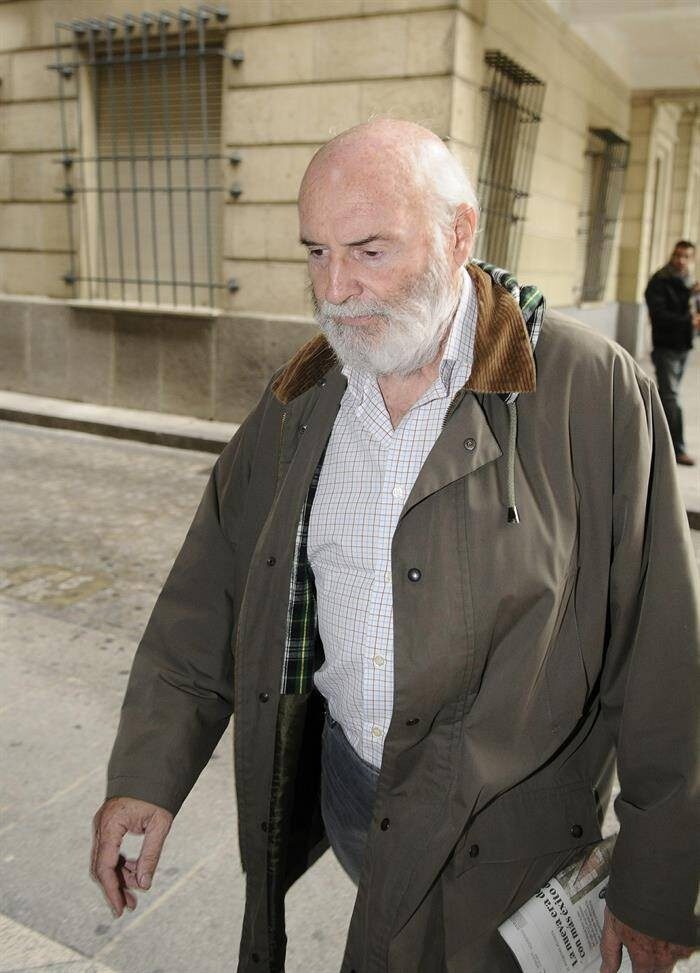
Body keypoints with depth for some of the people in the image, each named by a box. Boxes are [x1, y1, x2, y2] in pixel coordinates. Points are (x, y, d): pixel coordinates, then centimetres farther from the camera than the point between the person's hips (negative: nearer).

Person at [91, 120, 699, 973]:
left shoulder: (591, 394, -16)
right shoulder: (299, 400, 0)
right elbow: (209, 595, 3)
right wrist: (146, 770, -4)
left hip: (496, 831, -4)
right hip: (334, 775, 4)